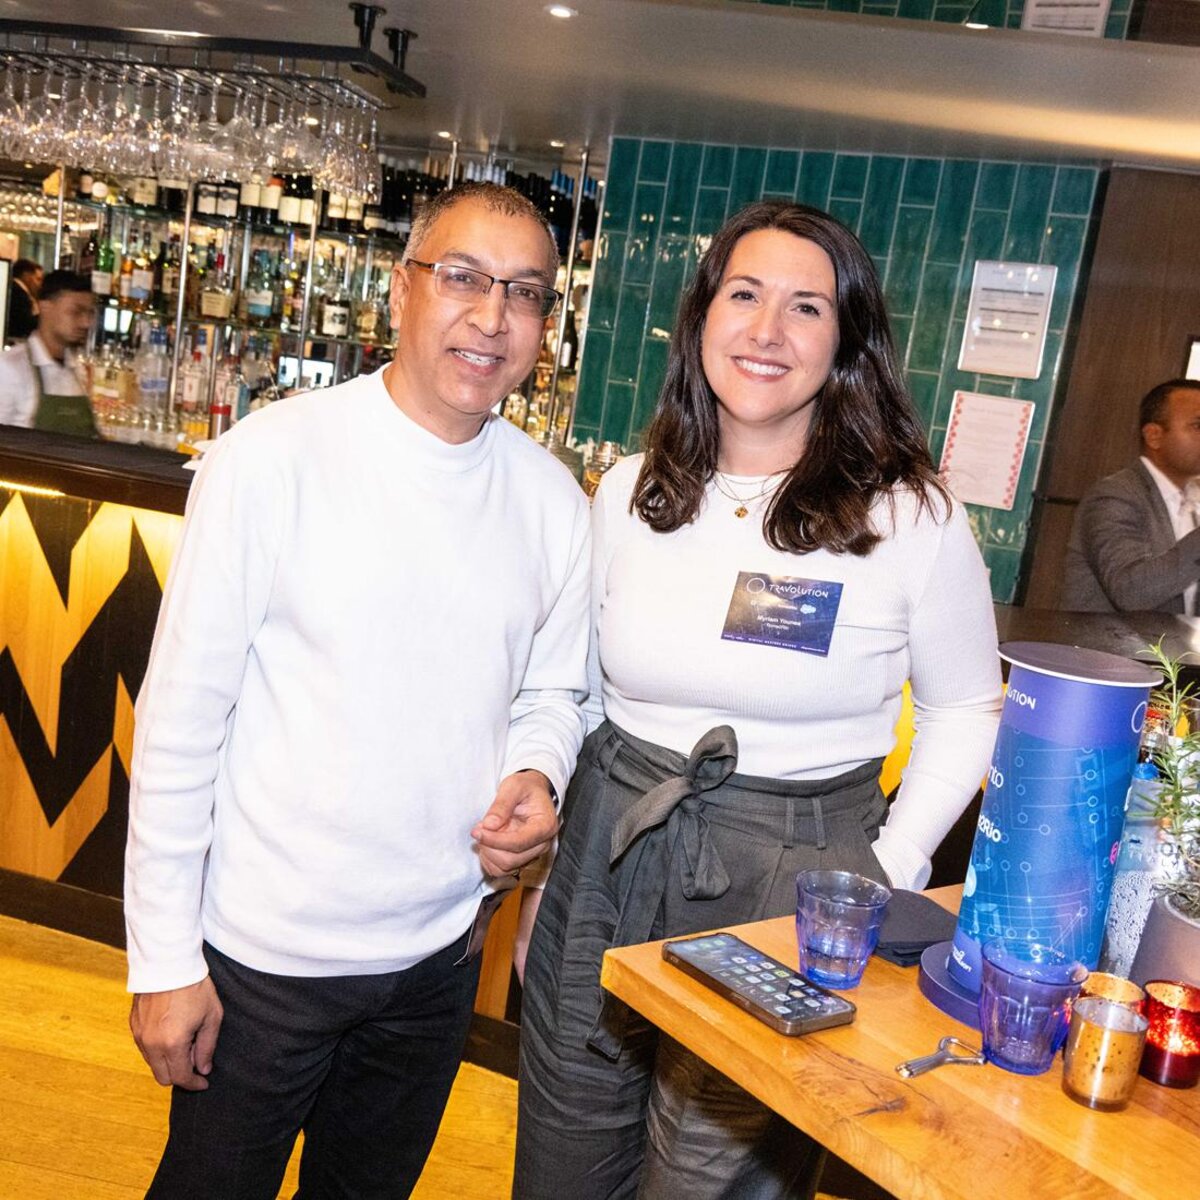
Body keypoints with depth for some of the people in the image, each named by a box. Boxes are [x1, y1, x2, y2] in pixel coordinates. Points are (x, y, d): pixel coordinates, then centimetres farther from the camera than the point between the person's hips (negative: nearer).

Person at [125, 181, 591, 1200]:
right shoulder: (268, 461, -15)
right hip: (263, 954, -3)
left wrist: (536, 778, -12)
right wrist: (164, 960, -9)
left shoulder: (554, 499, -2)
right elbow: (180, 722, -12)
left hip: (440, 951, 4)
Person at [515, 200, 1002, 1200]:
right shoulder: (631, 493, 1)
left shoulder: (913, 518, -10)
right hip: (608, 860, 4)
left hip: (791, 888, -3)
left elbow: (966, 710, 2)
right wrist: (552, 839, 11)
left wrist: (886, 880, -7)